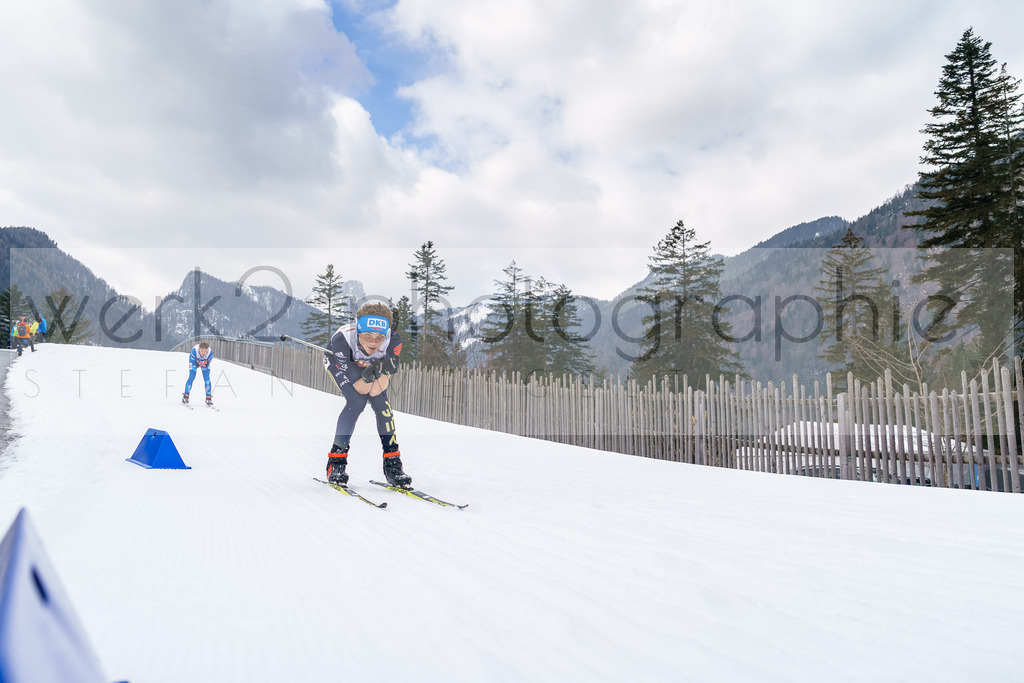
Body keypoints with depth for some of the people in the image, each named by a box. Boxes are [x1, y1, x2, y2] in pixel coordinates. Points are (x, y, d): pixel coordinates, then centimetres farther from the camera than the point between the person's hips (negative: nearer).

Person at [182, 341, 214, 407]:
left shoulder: (210, 352, -34)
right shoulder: (194, 350, -39)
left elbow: (205, 368, -20)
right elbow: (192, 363, -29)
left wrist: (205, 365, -35)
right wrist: (197, 364, -40)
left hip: (205, 363, 1)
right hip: (194, 362, -1)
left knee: (207, 379, -11)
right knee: (191, 378, -12)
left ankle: (209, 398, -2)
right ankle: (185, 397, 1)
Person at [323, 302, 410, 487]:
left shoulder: (393, 342, -37)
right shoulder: (342, 339, -42)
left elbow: (375, 391, -33)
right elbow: (361, 389, -33)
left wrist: (383, 371, -51)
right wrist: (368, 376, -54)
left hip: (374, 363, 2)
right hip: (339, 361, -2)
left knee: (381, 403, -17)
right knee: (357, 401, -23)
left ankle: (393, 465, -7)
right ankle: (336, 462, -7)